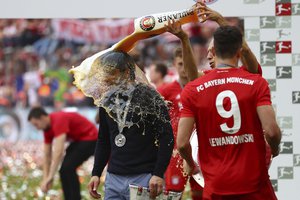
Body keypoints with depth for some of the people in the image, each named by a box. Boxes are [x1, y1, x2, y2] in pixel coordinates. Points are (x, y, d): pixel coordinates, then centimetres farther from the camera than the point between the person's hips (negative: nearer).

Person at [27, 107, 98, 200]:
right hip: (78, 139, 10)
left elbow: (58, 151, -37)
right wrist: (45, 178, 4)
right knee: (65, 170, 4)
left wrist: (50, 177, -37)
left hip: (89, 138, -10)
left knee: (68, 168, -19)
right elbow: (47, 155, 9)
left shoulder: (59, 121, -29)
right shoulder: (47, 127, 1)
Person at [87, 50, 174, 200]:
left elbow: (166, 138, -8)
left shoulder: (149, 98, -6)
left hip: (144, 179, -6)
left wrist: (158, 174, -16)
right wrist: (96, 173, 13)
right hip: (113, 178, 6)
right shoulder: (107, 101, 12)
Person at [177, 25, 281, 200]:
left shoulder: (192, 90, 0)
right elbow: (271, 131, -13)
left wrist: (191, 165, 16)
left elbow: (182, 143, -5)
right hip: (254, 184, -1)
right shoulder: (257, 83, -4)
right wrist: (275, 149, 9)